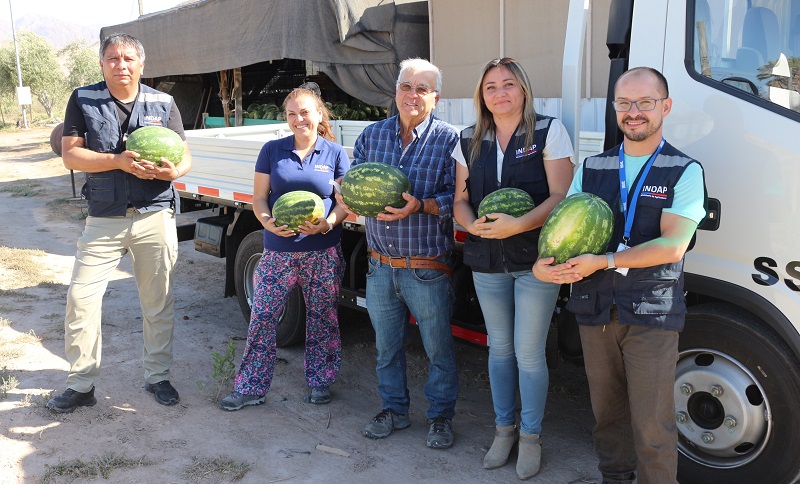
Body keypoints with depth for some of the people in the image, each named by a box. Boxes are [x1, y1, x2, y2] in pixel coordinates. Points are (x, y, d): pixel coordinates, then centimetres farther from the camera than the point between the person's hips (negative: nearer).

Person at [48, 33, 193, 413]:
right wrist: (118, 161, -19)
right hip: (103, 220, 0)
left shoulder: (163, 104, 6)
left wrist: (172, 171, -17)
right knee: (80, 299, -3)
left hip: (155, 217, 1)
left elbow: (185, 157, 7)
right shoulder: (83, 100, 3)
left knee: (158, 304, 7)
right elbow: (70, 155, -4)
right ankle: (81, 385, 12)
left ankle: (158, 377, 23)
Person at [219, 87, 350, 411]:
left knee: (322, 320, 9)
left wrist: (328, 223, -18)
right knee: (262, 318, 2)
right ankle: (250, 388, 14)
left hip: (323, 253, -1)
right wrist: (268, 222, -15)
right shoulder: (272, 151, 5)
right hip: (278, 251, 1)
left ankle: (320, 382, 27)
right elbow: (259, 196, 5)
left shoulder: (335, 153, 2)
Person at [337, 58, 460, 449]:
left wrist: (420, 206, -27)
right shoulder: (373, 134, 8)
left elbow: (456, 195, -12)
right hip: (380, 265, 5)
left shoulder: (448, 139, -6)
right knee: (386, 344, 17)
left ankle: (441, 416, 28)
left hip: (427, 269, -4)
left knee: (438, 346, 8)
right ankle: (394, 409, 36)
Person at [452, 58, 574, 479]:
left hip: (536, 261, -4)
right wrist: (474, 226, -13)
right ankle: (504, 429, 32)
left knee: (529, 352, 2)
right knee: (499, 348, 15)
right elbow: (460, 201, 9)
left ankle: (530, 436, 22)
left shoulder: (549, 132, -4)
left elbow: (560, 197, -12)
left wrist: (517, 225, -26)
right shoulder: (469, 141, 9)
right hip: (486, 262, 4)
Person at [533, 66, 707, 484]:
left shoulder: (684, 171, -3)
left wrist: (603, 262, -21)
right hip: (594, 309, 4)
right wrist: (543, 264, -15)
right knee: (607, 411, 18)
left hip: (651, 313, -4)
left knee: (652, 426, 1)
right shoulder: (591, 168, 11)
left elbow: (671, 246, -14)